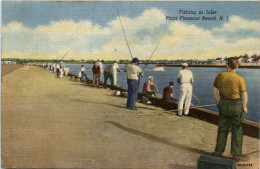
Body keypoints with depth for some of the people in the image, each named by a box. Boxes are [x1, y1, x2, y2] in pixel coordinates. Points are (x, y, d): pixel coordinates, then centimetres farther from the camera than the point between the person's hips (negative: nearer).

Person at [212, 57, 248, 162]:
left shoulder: (219, 76, -4)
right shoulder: (239, 79, -15)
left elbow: (215, 92, 2)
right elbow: (244, 95, -10)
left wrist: (218, 103, 13)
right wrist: (244, 107, 4)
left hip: (224, 104, 4)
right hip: (236, 105, -4)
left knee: (222, 129, 14)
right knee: (237, 130, 7)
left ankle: (218, 151, 21)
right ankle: (236, 154, 12)